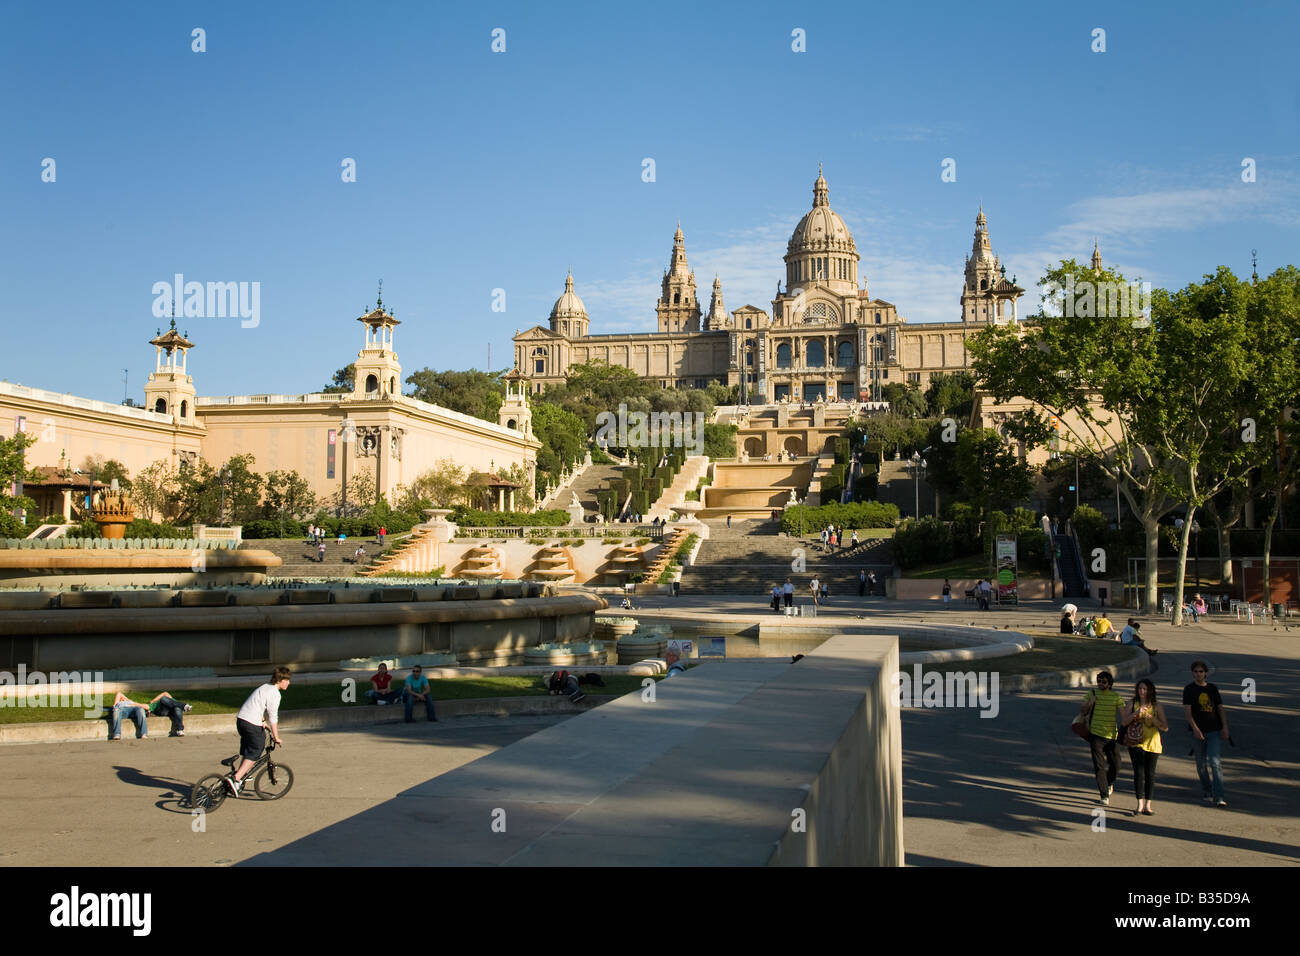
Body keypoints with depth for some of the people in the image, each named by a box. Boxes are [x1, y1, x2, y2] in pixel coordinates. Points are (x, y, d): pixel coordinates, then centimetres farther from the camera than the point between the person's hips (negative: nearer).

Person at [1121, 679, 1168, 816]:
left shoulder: (1157, 707, 3)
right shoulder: (1132, 705, 4)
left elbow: (1165, 727, -2)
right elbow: (1123, 721, -5)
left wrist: (1151, 717, -15)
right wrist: (1136, 713, -19)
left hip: (1152, 743, 1)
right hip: (1135, 743, -1)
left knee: (1150, 773, 2)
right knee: (1139, 772, -8)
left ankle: (1148, 805, 10)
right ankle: (1140, 805, -5)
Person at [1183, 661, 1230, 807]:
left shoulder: (1213, 688, 10)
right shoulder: (1189, 689, 1)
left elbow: (1221, 708, 11)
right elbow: (1187, 711, -8)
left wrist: (1225, 727, -2)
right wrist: (1195, 728, -21)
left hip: (1214, 731, 1)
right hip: (1198, 732, -1)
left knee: (1214, 762, -11)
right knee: (1202, 765, 7)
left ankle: (1219, 797, -16)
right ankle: (1206, 793, 22)